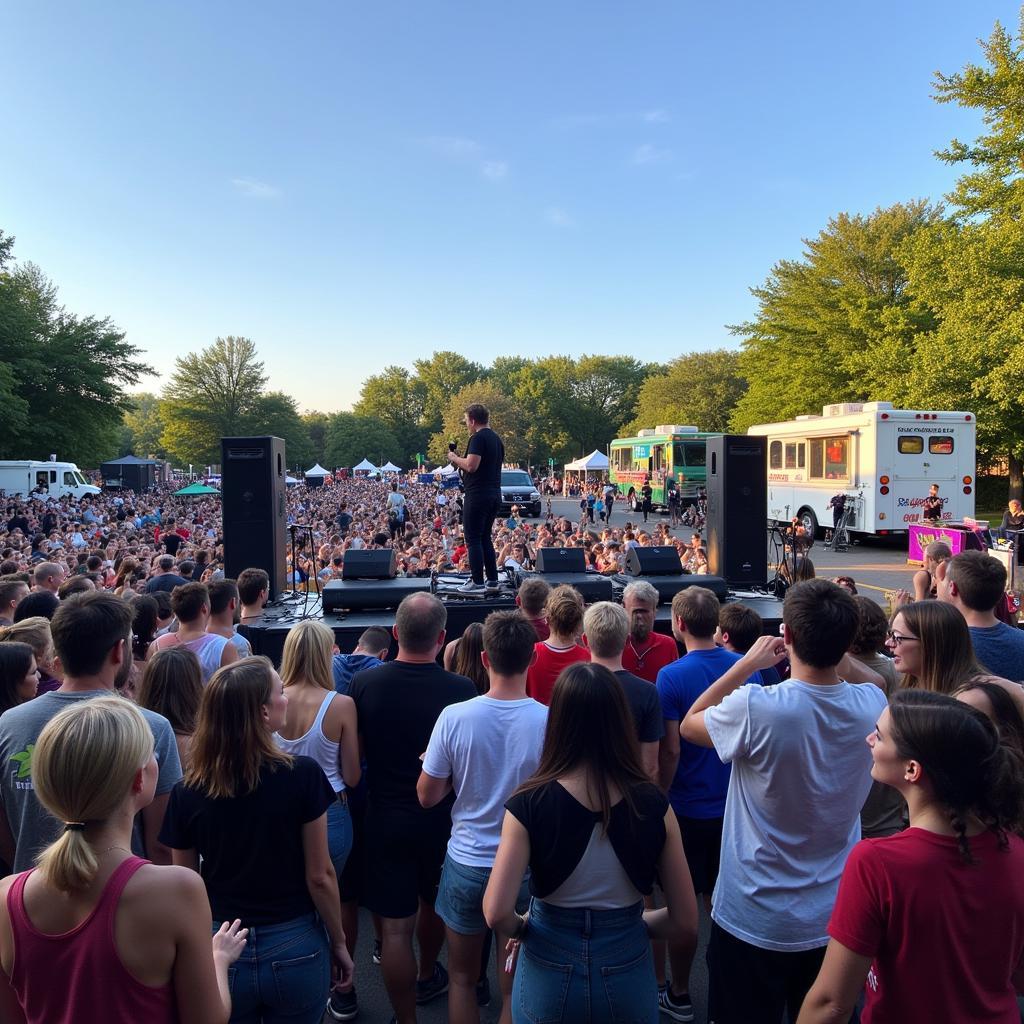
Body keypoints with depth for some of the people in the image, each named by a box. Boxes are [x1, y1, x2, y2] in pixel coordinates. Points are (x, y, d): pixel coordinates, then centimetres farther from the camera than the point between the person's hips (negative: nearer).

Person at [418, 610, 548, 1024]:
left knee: (462, 978, 23)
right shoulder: (550, 721, -18)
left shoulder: (454, 716, -16)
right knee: (514, 988, 18)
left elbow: (427, 796, -7)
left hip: (467, 864, 1)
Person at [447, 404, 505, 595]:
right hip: (495, 495, 9)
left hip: (478, 495, -9)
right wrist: (461, 463, 24)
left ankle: (477, 582, -2)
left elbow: (471, 465, -22)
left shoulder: (478, 438, -13)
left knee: (473, 539, -3)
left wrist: (455, 458, -4)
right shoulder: (496, 438, 16)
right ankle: (492, 580, 16)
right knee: (485, 537, 15)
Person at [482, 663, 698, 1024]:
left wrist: (522, 927, -1)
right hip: (627, 978, 1)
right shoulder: (654, 804, -14)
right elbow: (686, 925, -9)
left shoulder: (529, 804, -19)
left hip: (549, 977, -1)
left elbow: (496, 913, -22)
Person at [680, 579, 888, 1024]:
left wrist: (748, 663, -9)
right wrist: (833, 649, -1)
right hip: (836, 916, 5)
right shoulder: (873, 705, -14)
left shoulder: (756, 708, -29)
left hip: (753, 921, -4)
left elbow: (690, 724, -9)